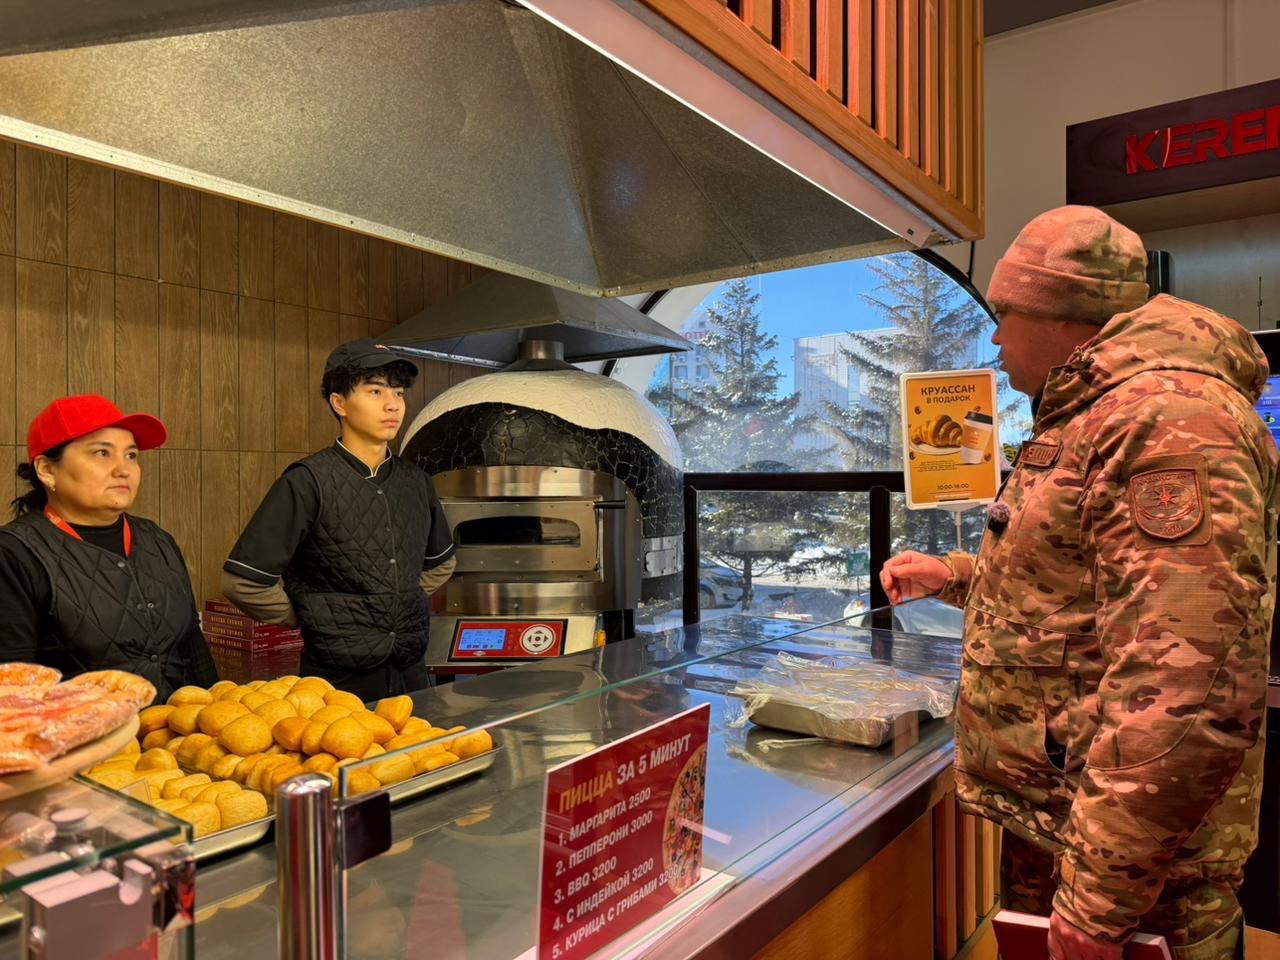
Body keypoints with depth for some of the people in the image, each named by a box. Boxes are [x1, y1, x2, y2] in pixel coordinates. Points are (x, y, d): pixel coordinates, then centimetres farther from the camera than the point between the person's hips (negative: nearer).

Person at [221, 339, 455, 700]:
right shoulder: (309, 482, -12)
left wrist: (398, 606, 11)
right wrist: (315, 618, -2)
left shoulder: (416, 483, 5)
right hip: (340, 681, -5)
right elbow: (242, 582, -13)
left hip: (411, 672, 5)